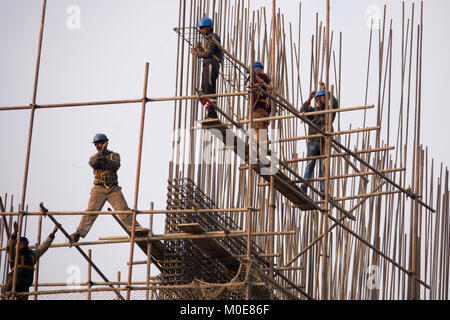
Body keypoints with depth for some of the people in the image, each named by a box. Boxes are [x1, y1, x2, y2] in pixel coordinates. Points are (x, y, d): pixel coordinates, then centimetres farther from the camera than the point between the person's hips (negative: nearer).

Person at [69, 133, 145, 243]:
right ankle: (79, 233, -19)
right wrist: (101, 151, -21)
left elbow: (116, 165, -8)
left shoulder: (114, 155, 13)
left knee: (124, 210, -9)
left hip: (113, 189, 0)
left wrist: (105, 159, -25)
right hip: (99, 188, 0)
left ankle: (137, 229, -10)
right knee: (91, 211, -13)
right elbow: (93, 163, -9)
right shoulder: (94, 157, 16)